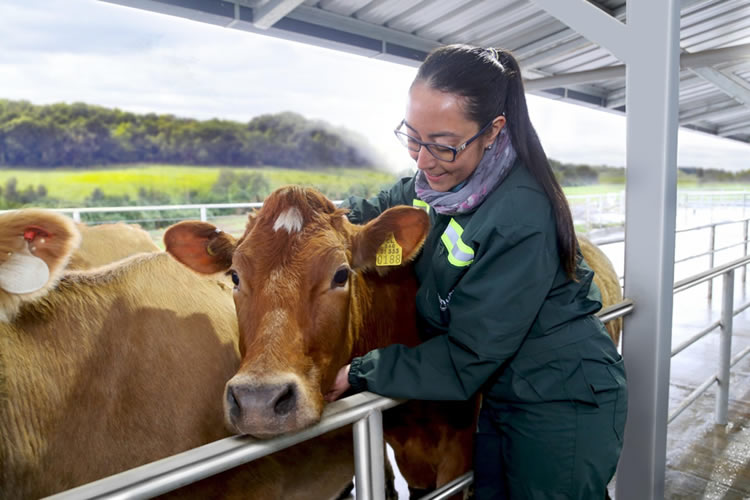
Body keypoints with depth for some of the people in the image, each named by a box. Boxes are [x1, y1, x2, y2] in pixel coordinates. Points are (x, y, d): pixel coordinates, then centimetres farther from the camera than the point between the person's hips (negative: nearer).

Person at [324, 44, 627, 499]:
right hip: (503, 394, 7)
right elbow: (385, 206, 15)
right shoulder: (442, 178, -6)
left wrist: (359, 373, -20)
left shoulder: (521, 215, -30)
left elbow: (468, 358, -25)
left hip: (562, 407, -7)